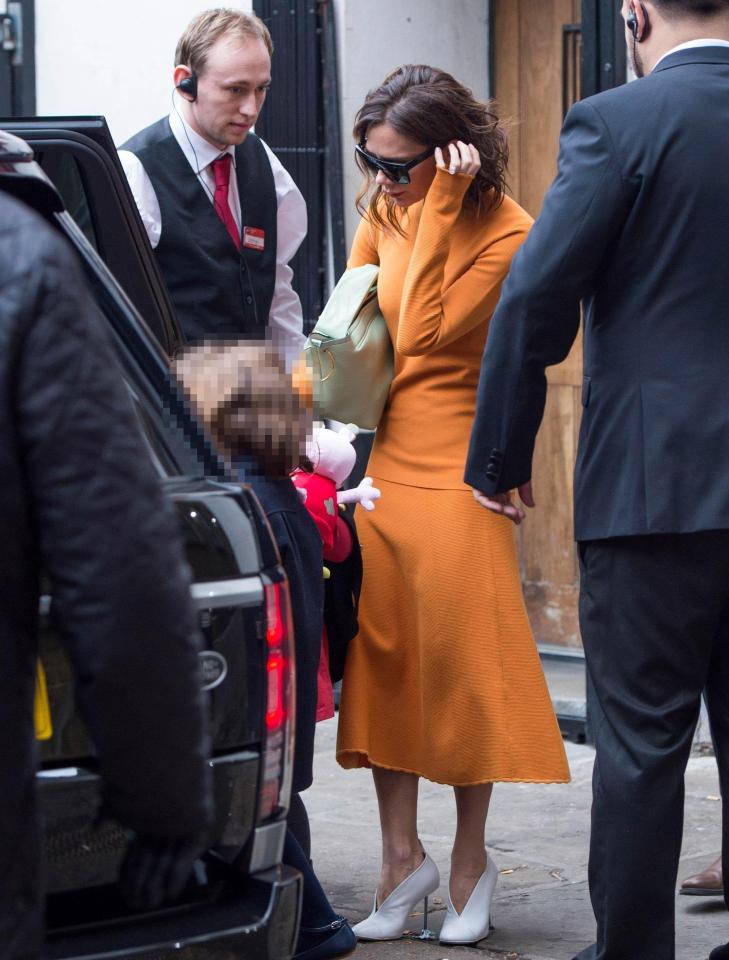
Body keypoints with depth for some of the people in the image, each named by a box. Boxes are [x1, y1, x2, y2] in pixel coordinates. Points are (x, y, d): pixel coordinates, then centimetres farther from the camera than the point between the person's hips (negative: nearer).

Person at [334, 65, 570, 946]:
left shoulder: (506, 236, -13)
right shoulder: (387, 208, 7)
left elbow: (423, 332, -19)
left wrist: (439, 211, -21)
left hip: (455, 467, -6)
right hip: (384, 457, 6)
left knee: (457, 657, -3)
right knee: (379, 651, 2)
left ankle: (471, 859, 10)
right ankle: (401, 856, 11)